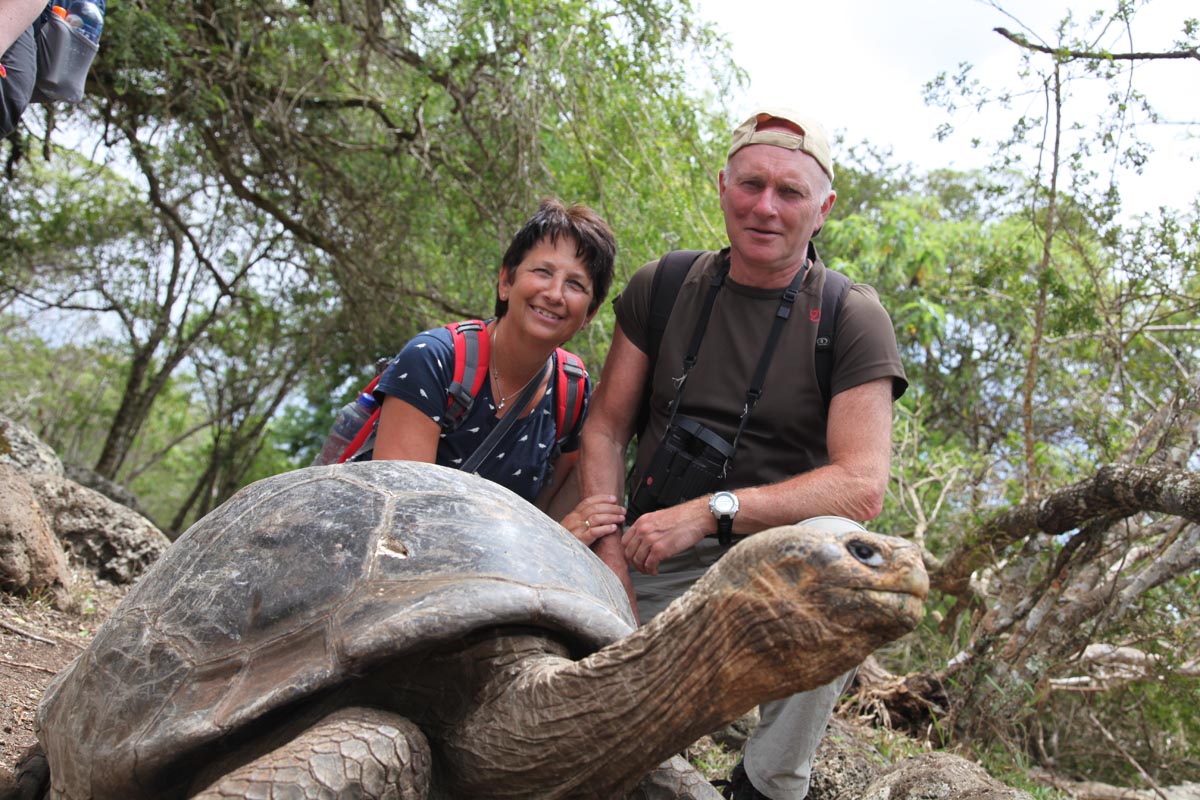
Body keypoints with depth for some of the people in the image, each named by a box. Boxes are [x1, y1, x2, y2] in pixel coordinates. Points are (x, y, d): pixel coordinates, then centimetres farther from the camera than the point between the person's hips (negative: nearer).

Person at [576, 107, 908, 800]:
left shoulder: (853, 318, -6)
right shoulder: (662, 288, 5)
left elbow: (863, 486, -16)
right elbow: (606, 428, 6)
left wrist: (710, 510, -24)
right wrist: (608, 548, -10)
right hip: (657, 554, 1)